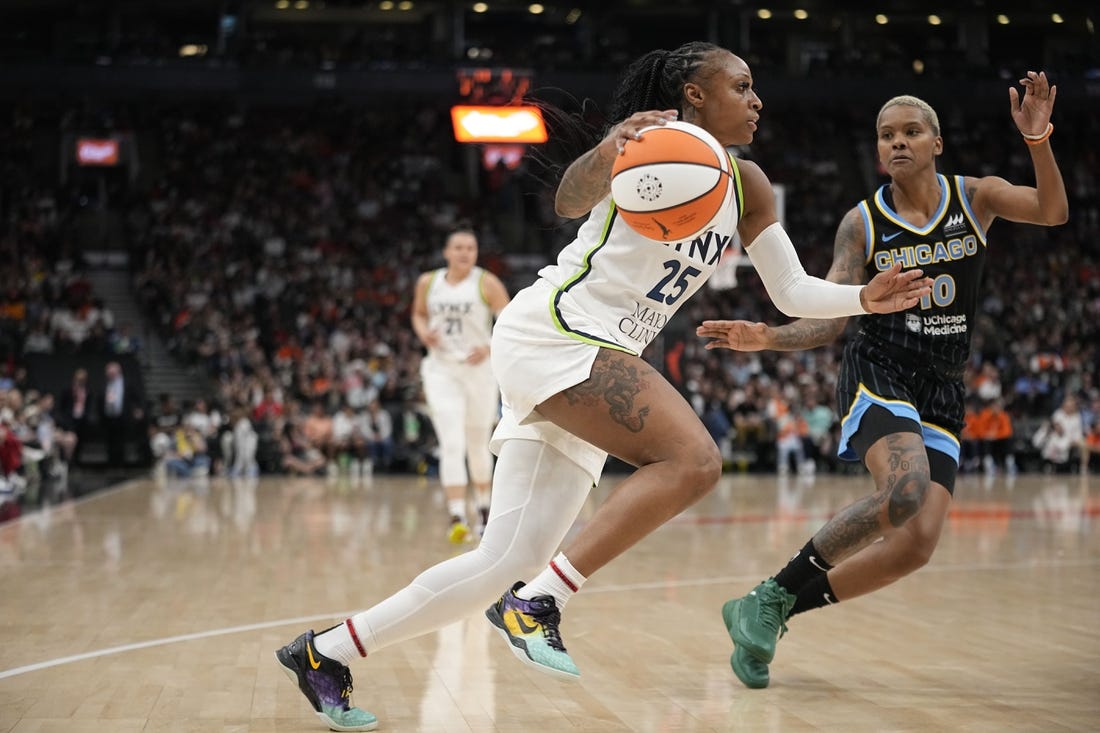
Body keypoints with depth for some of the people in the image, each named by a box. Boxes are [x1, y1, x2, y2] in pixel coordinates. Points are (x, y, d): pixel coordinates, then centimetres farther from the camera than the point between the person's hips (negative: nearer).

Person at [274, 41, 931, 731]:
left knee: (507, 562, 3)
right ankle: (539, 601, -23)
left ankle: (325, 652, 11)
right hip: (551, 329, -8)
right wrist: (605, 154, -46)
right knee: (694, 459, -26)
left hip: (596, 362, 8)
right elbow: (570, 200, -25)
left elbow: (793, 292, 19)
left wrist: (864, 298, 3)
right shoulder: (653, 137, -7)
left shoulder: (747, 186, 17)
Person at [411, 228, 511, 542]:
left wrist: (490, 348, -21)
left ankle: (483, 505, 35)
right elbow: (419, 313, 21)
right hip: (441, 369, 1)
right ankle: (457, 516, -17)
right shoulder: (427, 283, 4)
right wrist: (424, 332, -1)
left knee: (478, 445, 12)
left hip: (478, 368, -1)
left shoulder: (487, 283, -5)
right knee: (452, 444, -13)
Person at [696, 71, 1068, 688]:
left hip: (943, 392, 3)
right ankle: (771, 599, -21)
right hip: (878, 373, -3)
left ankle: (772, 613, 3)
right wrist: (767, 338, -19)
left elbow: (1053, 213, -12)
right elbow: (831, 320, -2)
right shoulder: (862, 223, 0)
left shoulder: (976, 197, 4)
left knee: (916, 545, -11)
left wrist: (1038, 142, -27)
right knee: (905, 493, -34)